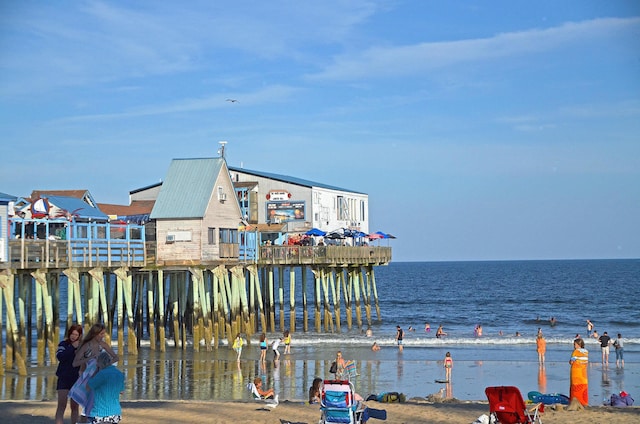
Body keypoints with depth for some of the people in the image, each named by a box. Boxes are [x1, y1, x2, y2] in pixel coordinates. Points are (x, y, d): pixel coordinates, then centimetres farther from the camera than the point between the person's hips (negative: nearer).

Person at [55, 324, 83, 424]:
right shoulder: (64, 344, 3)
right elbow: (60, 357, -15)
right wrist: (73, 347, -18)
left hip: (77, 379, 1)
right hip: (64, 378, -1)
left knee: (75, 406, 6)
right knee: (61, 405, -9)